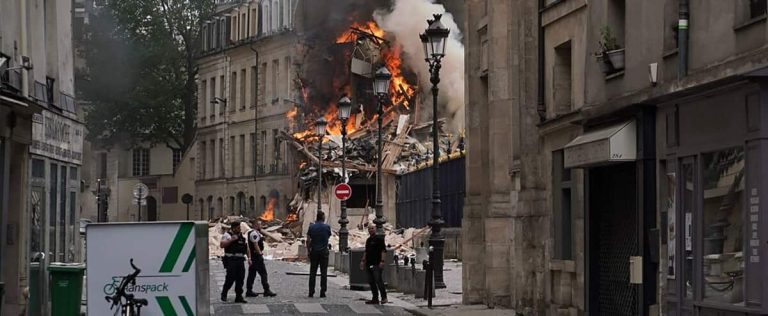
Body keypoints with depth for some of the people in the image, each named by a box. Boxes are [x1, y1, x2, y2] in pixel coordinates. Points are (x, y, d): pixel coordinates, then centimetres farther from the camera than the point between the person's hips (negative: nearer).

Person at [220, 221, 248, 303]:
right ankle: (224, 294, 12)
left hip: (240, 260, 6)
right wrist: (231, 240, -19)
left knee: (240, 278, 1)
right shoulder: (227, 235, -2)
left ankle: (239, 297, 6)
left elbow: (246, 248, 22)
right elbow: (222, 245, -14)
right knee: (231, 278, -8)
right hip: (231, 260, -6)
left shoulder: (241, 236, 17)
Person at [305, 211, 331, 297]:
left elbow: (308, 240, -4)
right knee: (323, 272, 2)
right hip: (324, 251, -1)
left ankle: (311, 292, 2)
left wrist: (308, 250, 6)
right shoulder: (327, 227, -4)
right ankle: (322, 292, -1)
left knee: (312, 272, 5)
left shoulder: (311, 227, -2)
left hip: (314, 251, 1)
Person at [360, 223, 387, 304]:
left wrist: (382, 261, -20)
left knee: (378, 280, -12)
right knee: (371, 282, 7)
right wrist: (363, 261, 19)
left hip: (377, 264, -8)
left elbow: (384, 251, -11)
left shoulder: (379, 239, -6)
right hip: (369, 264, 8)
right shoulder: (368, 240, 18)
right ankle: (375, 298, 12)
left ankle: (384, 298, -7)